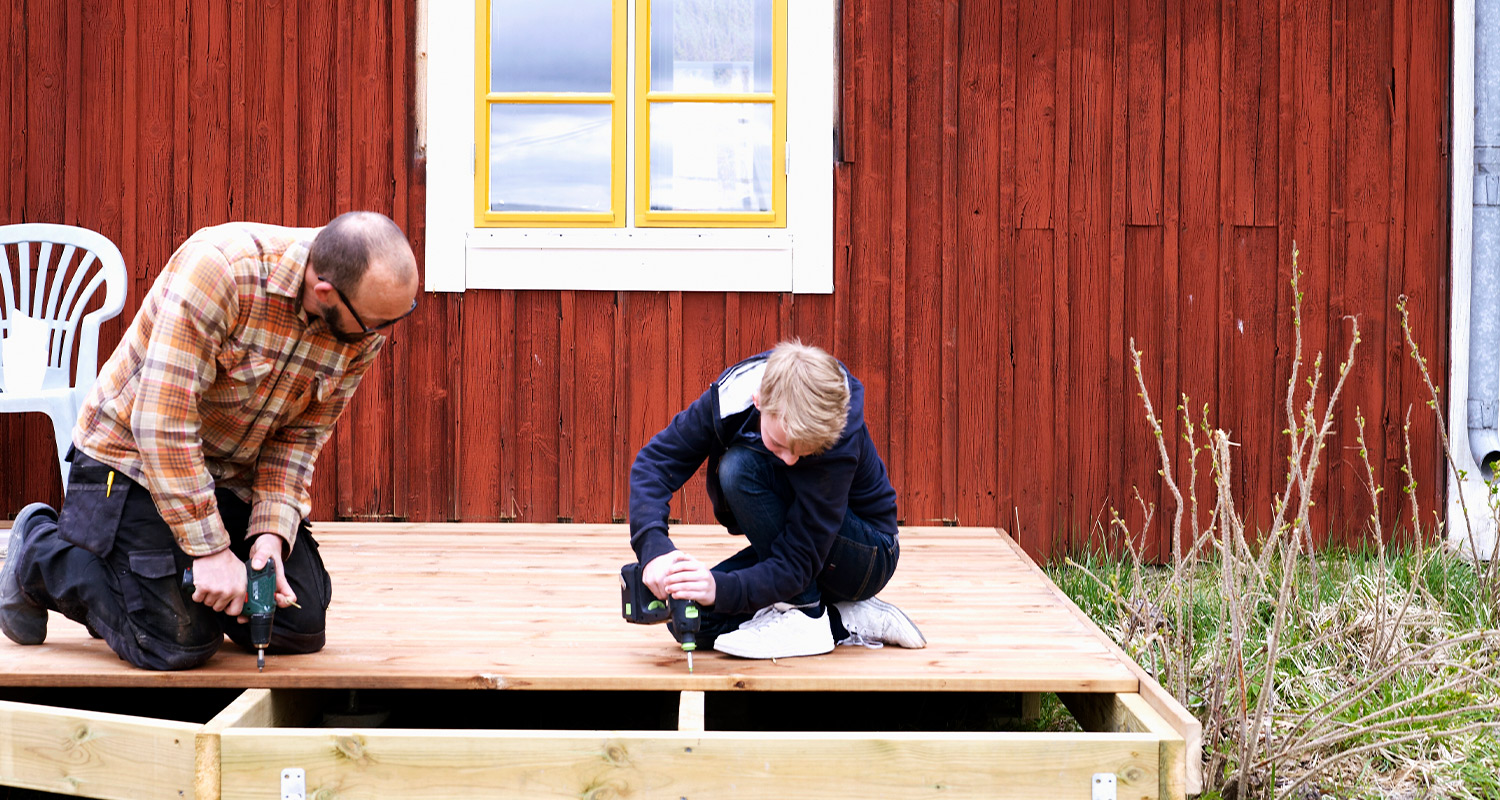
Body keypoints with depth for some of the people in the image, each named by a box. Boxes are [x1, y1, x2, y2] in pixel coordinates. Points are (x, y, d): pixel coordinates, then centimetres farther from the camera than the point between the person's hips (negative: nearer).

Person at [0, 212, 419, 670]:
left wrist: (271, 534, -18)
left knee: (301, 628, -2)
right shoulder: (219, 269, -32)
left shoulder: (365, 328, -13)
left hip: (237, 475, 6)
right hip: (135, 456, -6)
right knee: (178, 644, -14)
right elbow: (163, 423, -31)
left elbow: (302, 435, -4)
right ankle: (40, 551, 10)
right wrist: (210, 550, -28)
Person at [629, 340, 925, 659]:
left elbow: (796, 565, -32)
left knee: (740, 467, -28)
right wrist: (654, 547, -36)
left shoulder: (839, 439, -33)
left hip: (867, 557, -6)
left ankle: (801, 614, -17)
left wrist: (721, 588, -46)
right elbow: (656, 460, -19)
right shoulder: (731, 397, -21)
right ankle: (851, 623, -5)